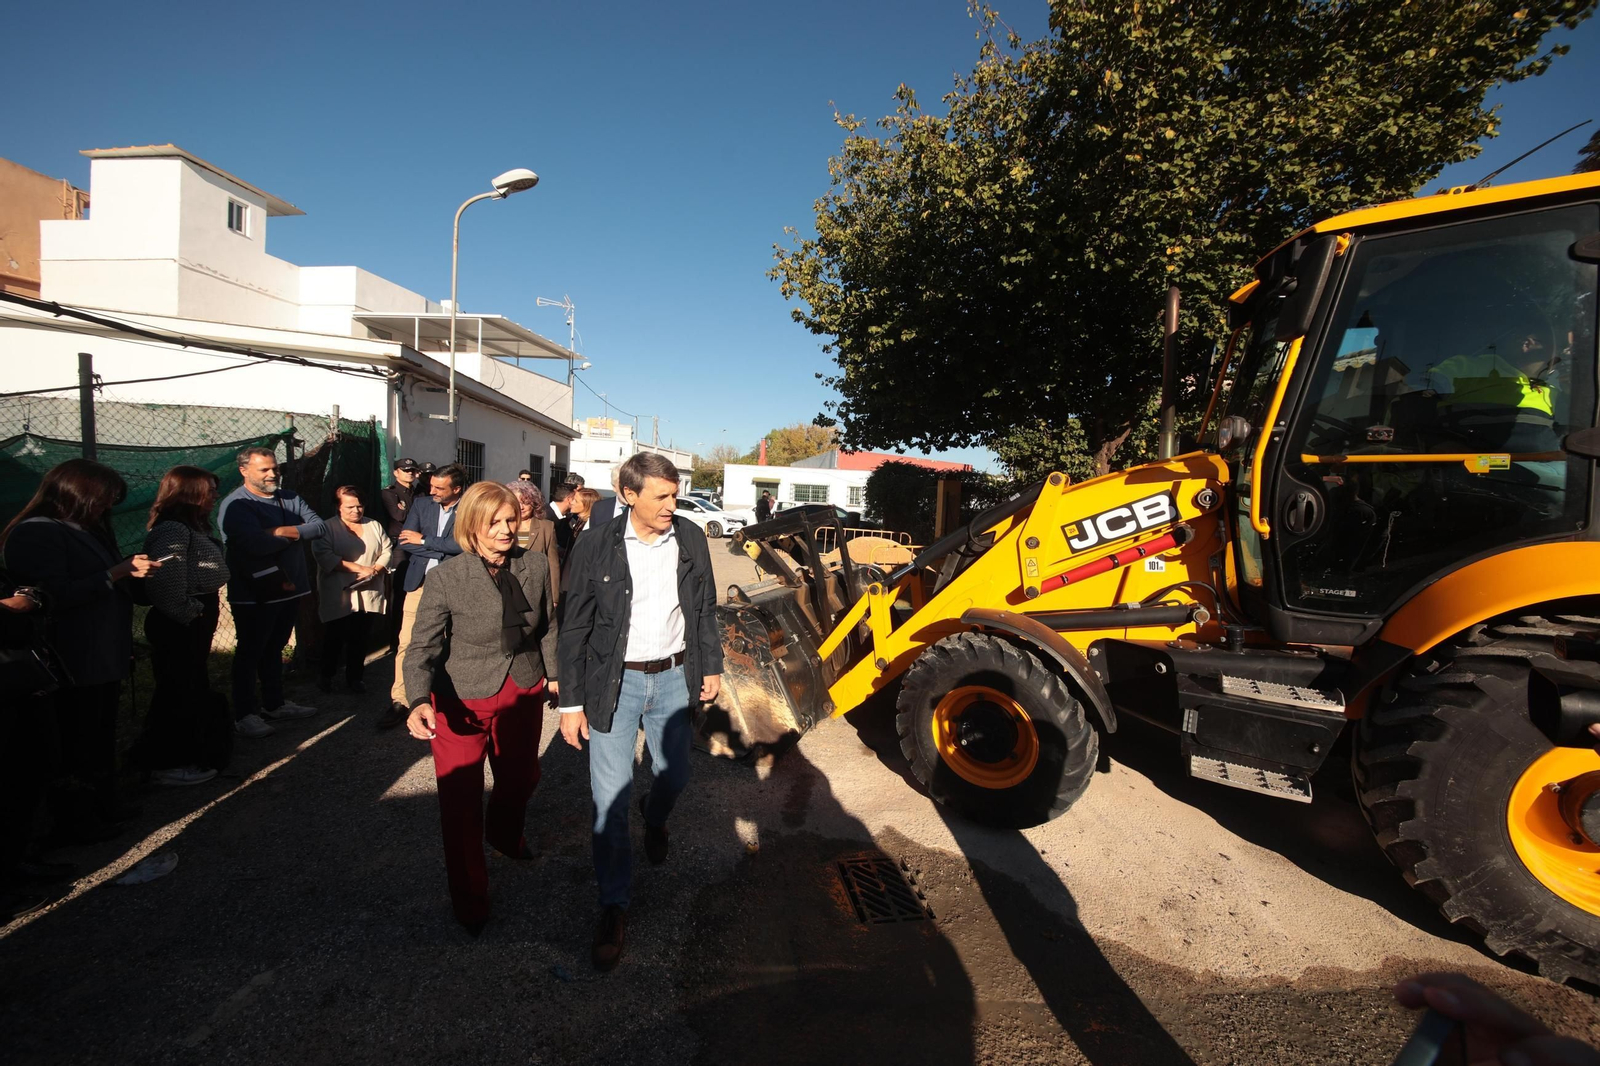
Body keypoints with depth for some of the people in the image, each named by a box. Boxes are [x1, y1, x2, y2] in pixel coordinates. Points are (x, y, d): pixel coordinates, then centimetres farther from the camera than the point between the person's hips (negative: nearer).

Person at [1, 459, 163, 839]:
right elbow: (56, 595, -23)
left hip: (105, 654, 9)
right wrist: (116, 573, -22)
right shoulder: (37, 533, -14)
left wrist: (132, 570, 6)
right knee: (76, 739, 2)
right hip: (76, 660, -9)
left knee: (102, 733, 18)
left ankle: (104, 802, 30)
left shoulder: (88, 530, 15)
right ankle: (75, 819, 15)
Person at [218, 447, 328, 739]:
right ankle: (244, 714, 15)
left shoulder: (290, 499, 9)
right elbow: (257, 544, -27)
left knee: (274, 649, 19)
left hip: (290, 589, 7)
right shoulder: (236, 505, -13)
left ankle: (274, 703, 32)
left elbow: (321, 527, -2)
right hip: (254, 595, -7)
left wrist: (285, 531, -18)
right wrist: (298, 534, -11)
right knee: (250, 653, 4)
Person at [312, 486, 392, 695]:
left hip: (368, 595, 3)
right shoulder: (327, 528, -3)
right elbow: (325, 556, -16)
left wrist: (375, 570, -11)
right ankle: (326, 676, 27)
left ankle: (354, 678, 21)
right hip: (338, 597, -3)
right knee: (334, 638, 8)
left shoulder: (375, 526, 12)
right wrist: (359, 568, -20)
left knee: (360, 639, 8)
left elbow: (387, 551, 9)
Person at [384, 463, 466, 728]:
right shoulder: (421, 504, 7)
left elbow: (462, 544, -18)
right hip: (420, 582, 3)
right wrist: (441, 550, -10)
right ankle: (400, 702, 10)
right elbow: (404, 542, 1)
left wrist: (424, 540, -10)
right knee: (406, 643, 2)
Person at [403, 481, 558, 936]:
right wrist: (420, 702, -33)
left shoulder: (536, 565, -7)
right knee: (461, 802, 2)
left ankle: (505, 835, 56)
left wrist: (552, 672, 14)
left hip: (523, 693, 4)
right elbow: (423, 647, -18)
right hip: (462, 702, -4)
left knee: (520, 778, 23)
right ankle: (469, 900, 24)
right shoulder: (446, 578, -17)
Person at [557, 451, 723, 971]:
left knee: (674, 775, 18)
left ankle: (655, 819, 55)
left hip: (672, 677, 3)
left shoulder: (690, 538, -3)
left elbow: (705, 607, 9)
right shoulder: (596, 546, -12)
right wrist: (571, 702, -7)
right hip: (615, 681, -3)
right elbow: (574, 628, -7)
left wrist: (711, 666, 10)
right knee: (610, 797, 1)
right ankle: (614, 904, 20)